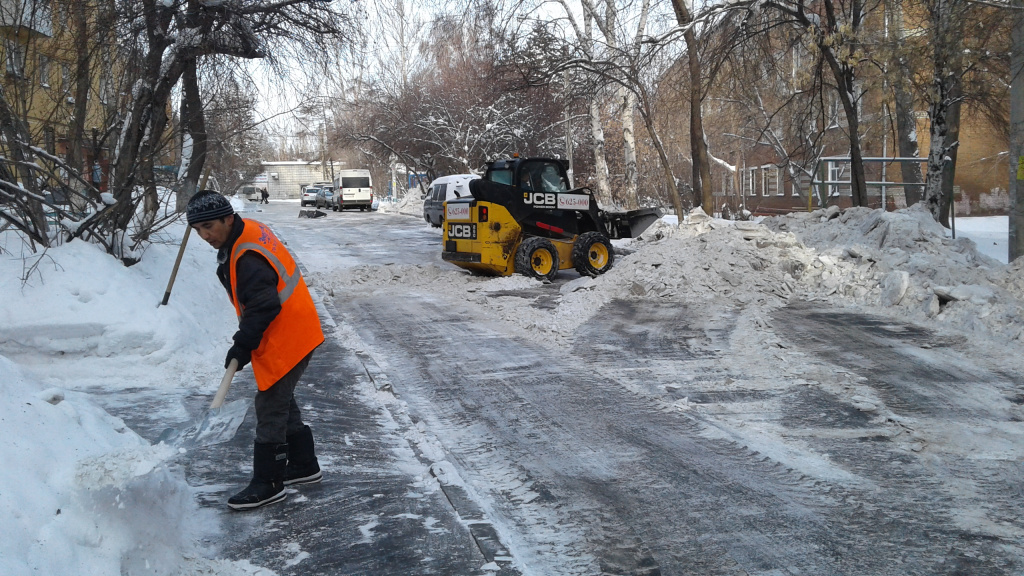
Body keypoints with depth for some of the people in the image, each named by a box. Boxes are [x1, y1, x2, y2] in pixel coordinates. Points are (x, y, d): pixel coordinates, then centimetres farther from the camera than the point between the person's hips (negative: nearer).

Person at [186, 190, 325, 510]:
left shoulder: (248, 257, -26)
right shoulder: (250, 232, 7)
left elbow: (263, 307, -28)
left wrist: (243, 345, -20)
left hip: (286, 340, -11)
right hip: (293, 335, 11)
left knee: (270, 407, -2)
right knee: (281, 401, 21)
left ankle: (267, 484, 8)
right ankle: (303, 465, 34)